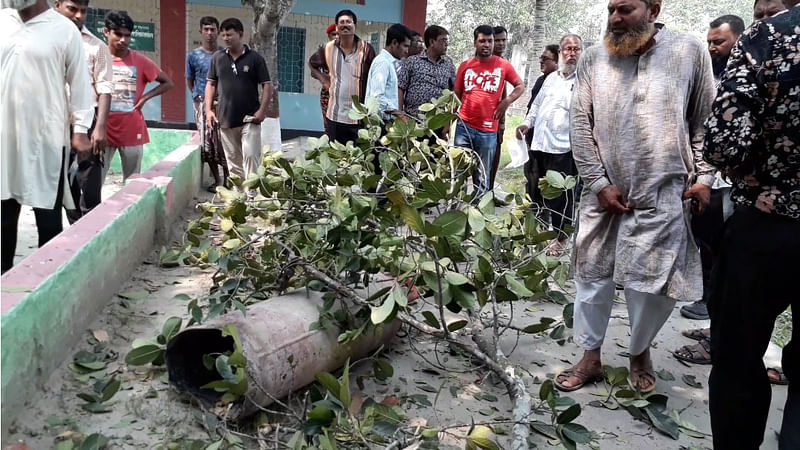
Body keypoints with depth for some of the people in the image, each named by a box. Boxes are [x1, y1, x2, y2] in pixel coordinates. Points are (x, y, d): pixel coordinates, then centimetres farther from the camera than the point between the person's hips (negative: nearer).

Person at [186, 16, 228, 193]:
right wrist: (198, 98, 9)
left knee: (223, 142, -7)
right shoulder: (193, 56, 8)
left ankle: (227, 179, 2)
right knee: (207, 143, 1)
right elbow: (189, 81, 17)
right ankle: (217, 180, 12)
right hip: (202, 104, 2)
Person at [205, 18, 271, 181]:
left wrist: (262, 110, -13)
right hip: (225, 119, 4)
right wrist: (208, 109, 3)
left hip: (250, 119, -3)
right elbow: (211, 84, 13)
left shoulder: (255, 58, -3)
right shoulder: (217, 58, 6)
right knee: (233, 159, 10)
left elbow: (266, 86, -3)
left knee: (251, 155, -9)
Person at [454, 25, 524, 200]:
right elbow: (456, 95, 12)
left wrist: (507, 101, -3)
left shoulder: (503, 65, 4)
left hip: (488, 130, -1)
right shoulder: (465, 66, 8)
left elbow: (520, 86, 15)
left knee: (482, 178, 5)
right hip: (464, 126, 1)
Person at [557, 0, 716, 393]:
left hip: (664, 195, -1)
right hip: (605, 193, 2)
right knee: (593, 275, 6)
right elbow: (580, 125, 2)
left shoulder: (689, 52, 0)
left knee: (654, 283, 2)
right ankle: (590, 357, 23)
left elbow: (705, 121, 5)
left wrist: (704, 178, -1)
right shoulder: (593, 58, 3)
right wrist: (599, 184, -4)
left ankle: (639, 353, 28)